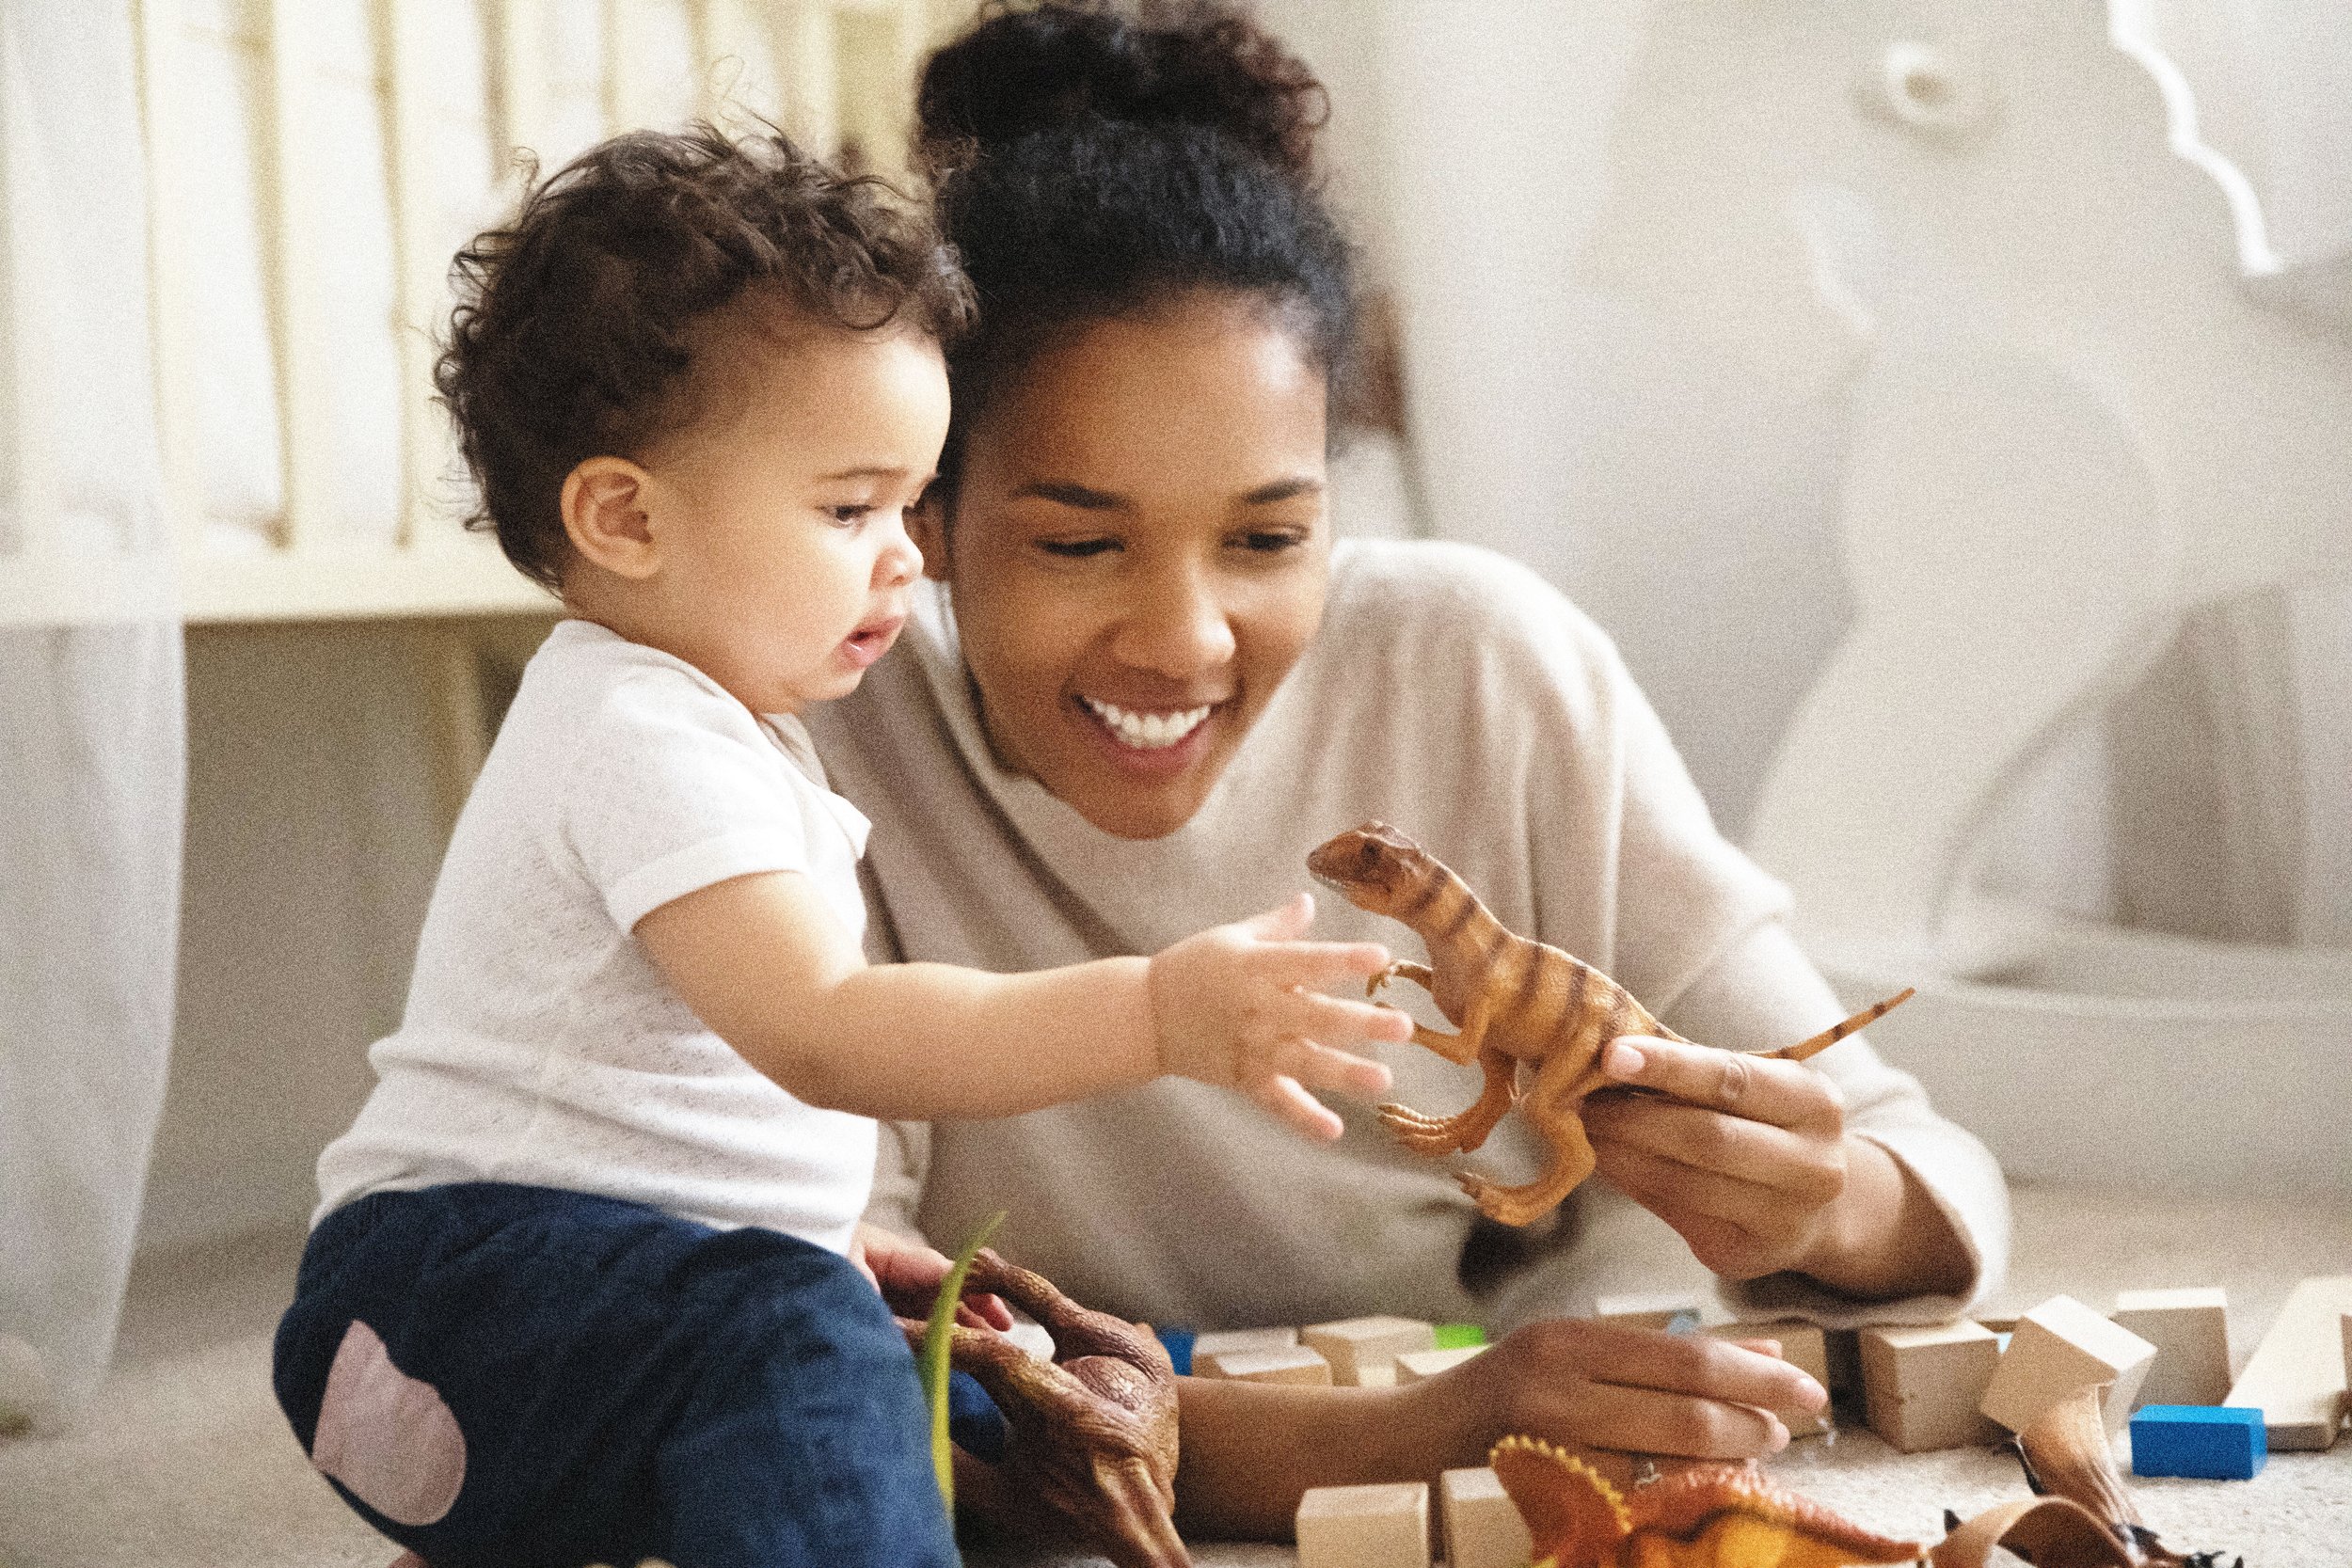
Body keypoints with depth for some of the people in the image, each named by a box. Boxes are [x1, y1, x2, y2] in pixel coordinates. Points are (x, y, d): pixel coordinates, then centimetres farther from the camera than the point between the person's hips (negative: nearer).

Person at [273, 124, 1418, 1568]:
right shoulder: (648, 742, -17)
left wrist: (831, 1245, 19)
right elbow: (819, 1034, -32)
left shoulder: (709, 722, 19)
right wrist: (1154, 1014, -39)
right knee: (795, 1341, -37)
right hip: (466, 1272, -11)